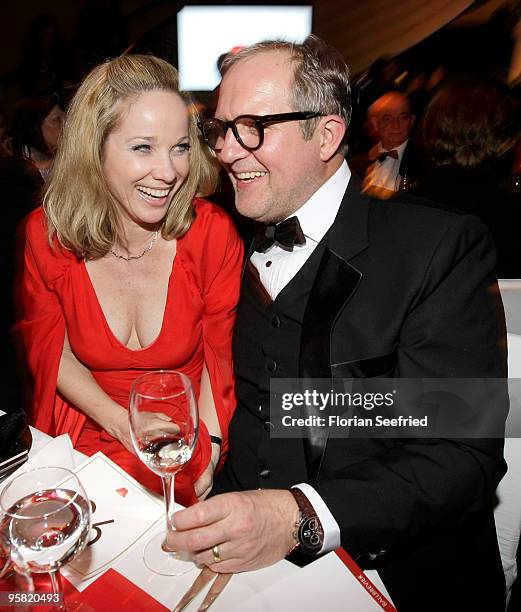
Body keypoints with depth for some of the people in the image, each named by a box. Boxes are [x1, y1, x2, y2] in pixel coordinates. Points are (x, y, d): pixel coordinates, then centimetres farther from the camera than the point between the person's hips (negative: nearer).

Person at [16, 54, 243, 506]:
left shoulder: (213, 232, -14)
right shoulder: (46, 236, -10)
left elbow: (220, 355, -4)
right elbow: (49, 349, 2)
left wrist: (209, 449, -13)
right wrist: (124, 425, -10)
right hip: (86, 432, 2)